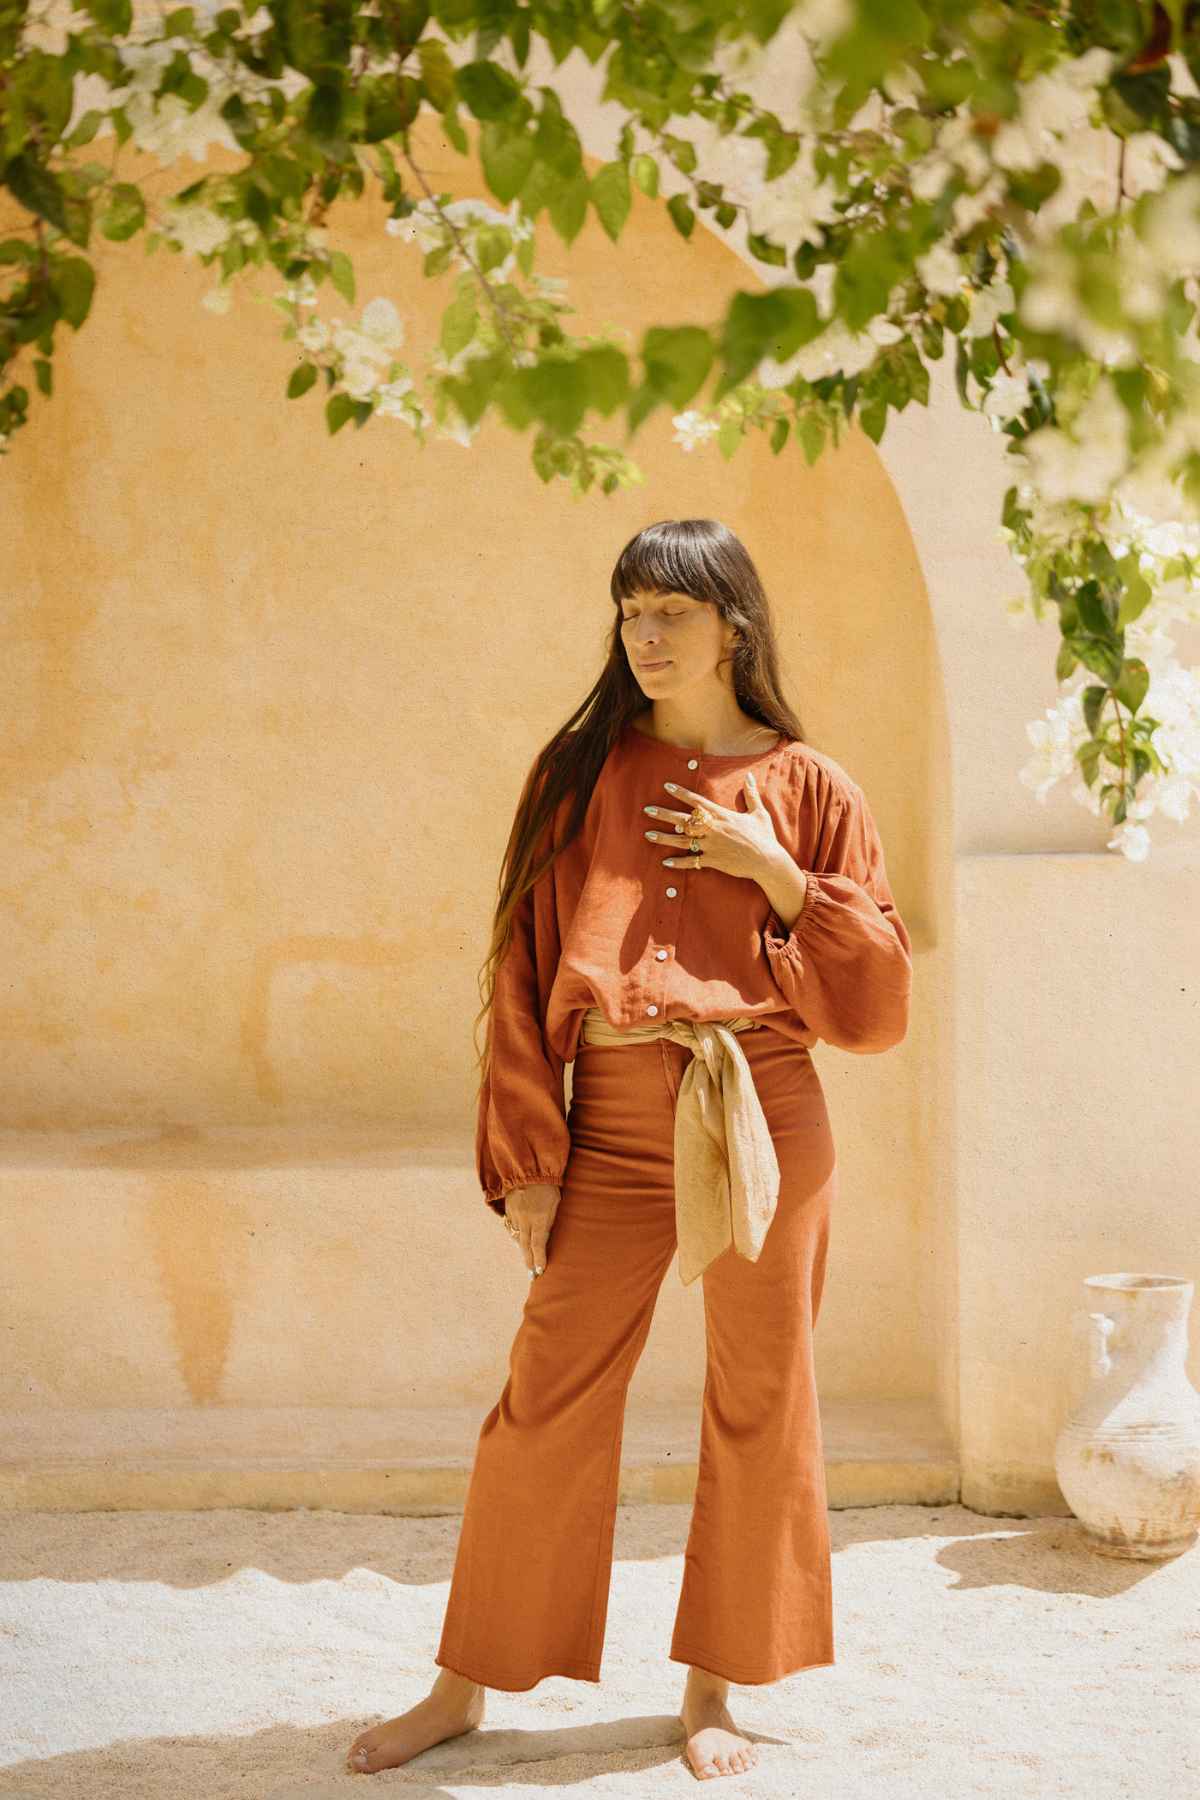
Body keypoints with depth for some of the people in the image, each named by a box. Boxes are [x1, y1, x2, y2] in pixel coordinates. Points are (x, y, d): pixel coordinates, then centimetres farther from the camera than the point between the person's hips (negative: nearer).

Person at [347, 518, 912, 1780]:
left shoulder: (810, 791, 3)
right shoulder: (577, 774, 6)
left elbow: (880, 1002, 1)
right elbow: (523, 973, 4)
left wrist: (779, 875, -10)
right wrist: (526, 1161, -3)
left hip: (763, 1120, -1)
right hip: (613, 1120, 1)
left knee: (757, 1401, 6)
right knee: (548, 1395, 3)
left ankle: (713, 1689, 22)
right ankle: (467, 1685, 16)